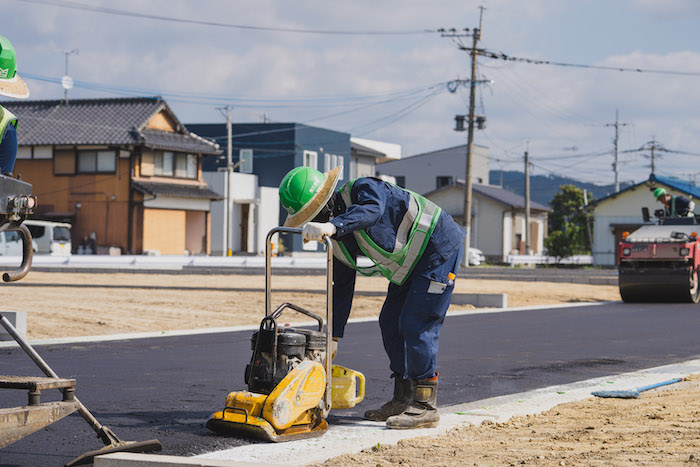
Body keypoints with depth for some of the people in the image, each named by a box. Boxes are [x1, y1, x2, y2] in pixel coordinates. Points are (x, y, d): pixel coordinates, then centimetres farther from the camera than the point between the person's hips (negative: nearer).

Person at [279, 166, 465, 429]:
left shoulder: (364, 189, -23)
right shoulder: (338, 240, 2)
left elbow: (372, 211, -48)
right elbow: (341, 288, 9)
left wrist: (331, 226, -64)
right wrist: (333, 336, 8)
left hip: (439, 250, -9)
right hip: (411, 264, 9)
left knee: (417, 325, -14)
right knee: (391, 323, 7)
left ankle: (425, 406, -11)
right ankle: (403, 400, 16)